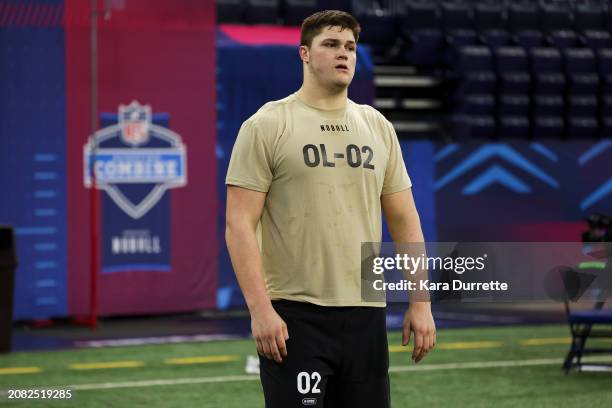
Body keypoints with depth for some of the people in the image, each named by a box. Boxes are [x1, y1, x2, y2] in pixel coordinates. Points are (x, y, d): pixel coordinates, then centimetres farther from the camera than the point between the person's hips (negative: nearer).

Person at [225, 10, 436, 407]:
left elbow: (404, 219, 14)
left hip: (364, 314, 5)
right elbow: (239, 223, -10)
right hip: (294, 315, -5)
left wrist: (421, 302, 6)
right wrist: (260, 309, -18)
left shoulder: (377, 127, 12)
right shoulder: (268, 126, -4)